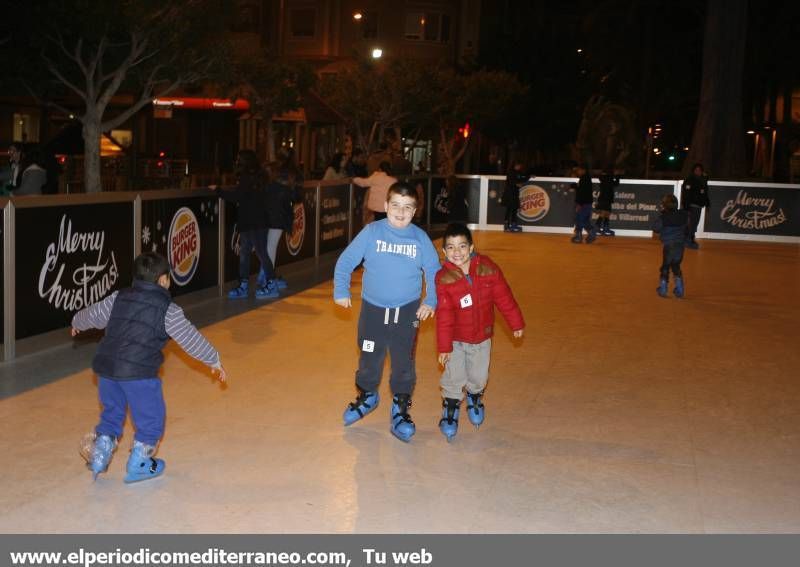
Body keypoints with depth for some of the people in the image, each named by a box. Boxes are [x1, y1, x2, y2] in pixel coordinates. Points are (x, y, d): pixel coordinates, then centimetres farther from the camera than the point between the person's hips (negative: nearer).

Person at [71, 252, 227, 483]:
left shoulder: (119, 298, 11)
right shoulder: (168, 310, -2)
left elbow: (93, 314, 24)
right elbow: (191, 339, 1)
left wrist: (77, 323, 47)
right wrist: (215, 362, 12)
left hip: (106, 366, 5)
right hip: (139, 372, -5)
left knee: (112, 412, 26)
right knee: (151, 418, 13)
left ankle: (101, 448, 17)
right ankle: (138, 465, 21)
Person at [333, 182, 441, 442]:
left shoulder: (420, 238, -5)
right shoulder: (371, 232, -9)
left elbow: (433, 271, 3)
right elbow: (346, 260, -5)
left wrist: (431, 301, -6)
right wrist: (341, 290, -11)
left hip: (408, 312, 0)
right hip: (373, 309, 0)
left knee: (404, 362, 8)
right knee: (369, 358, 15)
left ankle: (401, 407, 26)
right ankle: (367, 396, 40)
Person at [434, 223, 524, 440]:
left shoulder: (488, 268, -13)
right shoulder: (444, 278, -17)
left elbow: (504, 297, -3)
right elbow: (444, 315, -15)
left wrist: (516, 323, 3)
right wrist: (444, 346, -13)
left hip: (482, 336, 2)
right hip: (456, 339, -2)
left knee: (479, 376, 13)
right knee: (454, 377, -1)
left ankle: (474, 396, 46)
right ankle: (450, 407, 25)